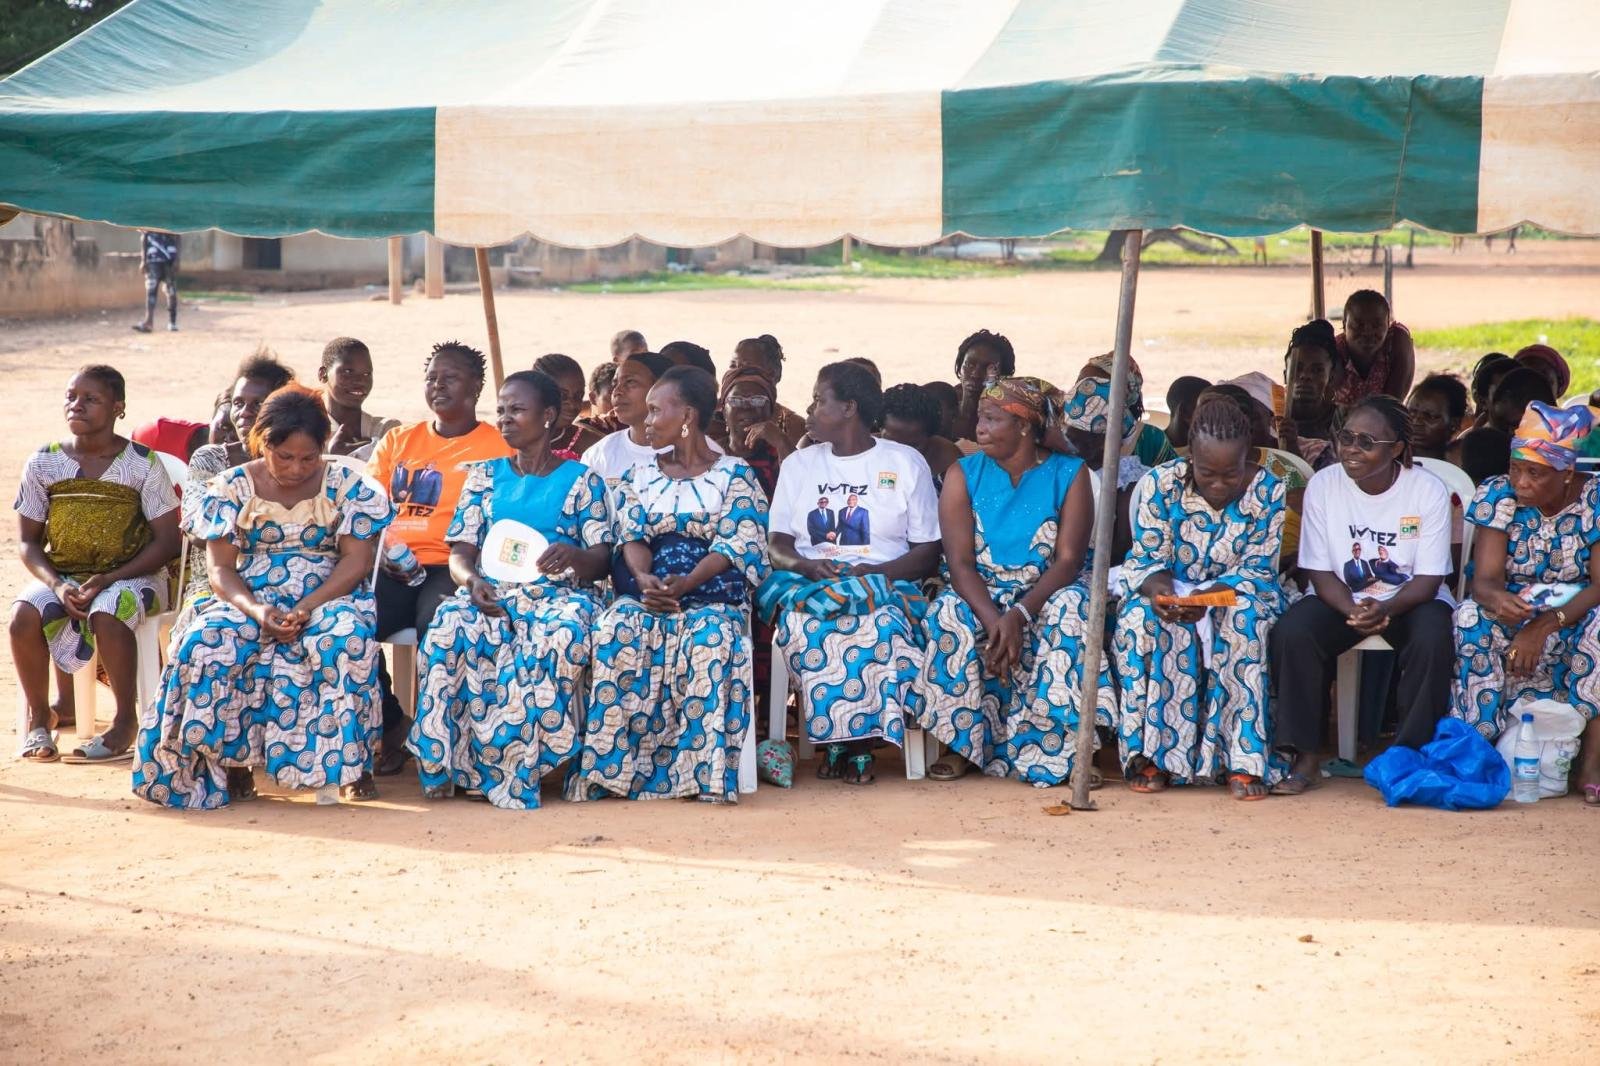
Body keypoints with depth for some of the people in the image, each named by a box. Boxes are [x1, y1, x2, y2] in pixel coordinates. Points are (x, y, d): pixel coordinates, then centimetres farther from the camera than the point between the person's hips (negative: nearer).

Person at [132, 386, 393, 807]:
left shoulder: (347, 486, 1)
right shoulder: (233, 487, 3)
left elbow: (357, 560, -6)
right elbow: (220, 568, -1)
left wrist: (307, 608, -22)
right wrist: (256, 610, -23)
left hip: (329, 598, -1)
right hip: (250, 601, 1)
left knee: (349, 637, -37)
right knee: (206, 643, -32)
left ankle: (350, 764, -26)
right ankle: (232, 762, -19)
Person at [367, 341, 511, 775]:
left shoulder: (497, 449, 7)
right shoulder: (397, 442, 22)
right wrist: (381, 552, -5)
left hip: (450, 569, -4)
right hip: (393, 568, 4)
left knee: (438, 625, -36)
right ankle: (387, 727, -6)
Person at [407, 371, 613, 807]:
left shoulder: (581, 480, 11)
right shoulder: (484, 476, 20)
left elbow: (602, 558, 3)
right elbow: (461, 550, 12)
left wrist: (573, 555, -22)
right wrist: (470, 580, -13)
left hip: (558, 592, -2)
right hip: (490, 591, 2)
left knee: (560, 635, -40)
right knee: (450, 627, -34)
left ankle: (519, 771, -35)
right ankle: (444, 764, -30)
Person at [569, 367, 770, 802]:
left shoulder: (734, 475, 8)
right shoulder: (637, 478, 20)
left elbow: (734, 544, -4)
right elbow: (632, 537, 6)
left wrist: (685, 583, -21)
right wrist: (645, 579, -18)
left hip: (712, 592, -3)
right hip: (646, 591, 3)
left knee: (712, 638, -36)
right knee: (616, 631, -31)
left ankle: (706, 772, -36)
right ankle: (607, 766, -31)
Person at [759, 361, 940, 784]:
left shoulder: (907, 463, 10)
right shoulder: (799, 465, 19)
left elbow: (928, 552, 5)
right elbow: (777, 544, 11)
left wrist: (874, 573, -14)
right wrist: (806, 565, -12)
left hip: (886, 585, -2)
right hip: (811, 582, 2)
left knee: (881, 625, -39)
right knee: (803, 621, -36)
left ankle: (840, 740, -29)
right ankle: (852, 743, -29)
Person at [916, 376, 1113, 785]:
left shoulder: (1069, 474, -4)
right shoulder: (964, 475, 0)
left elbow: (1069, 560, -13)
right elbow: (960, 562, -9)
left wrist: (1019, 615, -29)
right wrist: (994, 621, -28)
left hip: (1046, 593, -1)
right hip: (981, 594, 1)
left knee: (1072, 610, -34)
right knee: (949, 614, -31)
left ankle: (1066, 745, -29)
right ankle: (962, 745, -23)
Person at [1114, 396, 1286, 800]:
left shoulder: (1268, 492, -10)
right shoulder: (1161, 483, -8)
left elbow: (1258, 569, -11)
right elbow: (1146, 559, -6)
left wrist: (1209, 597, -31)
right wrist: (1157, 588, -31)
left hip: (1238, 596, -1)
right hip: (1168, 595, 1)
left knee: (1245, 621, -36)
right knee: (1138, 619, -33)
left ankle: (1245, 759, -30)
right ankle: (1152, 755, -26)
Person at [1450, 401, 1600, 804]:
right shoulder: (1498, 495, -8)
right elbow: (1485, 579, -17)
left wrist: (1546, 625, -34)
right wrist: (1498, 600, -43)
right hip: (1513, 612, 1)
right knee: (1471, 617, -31)